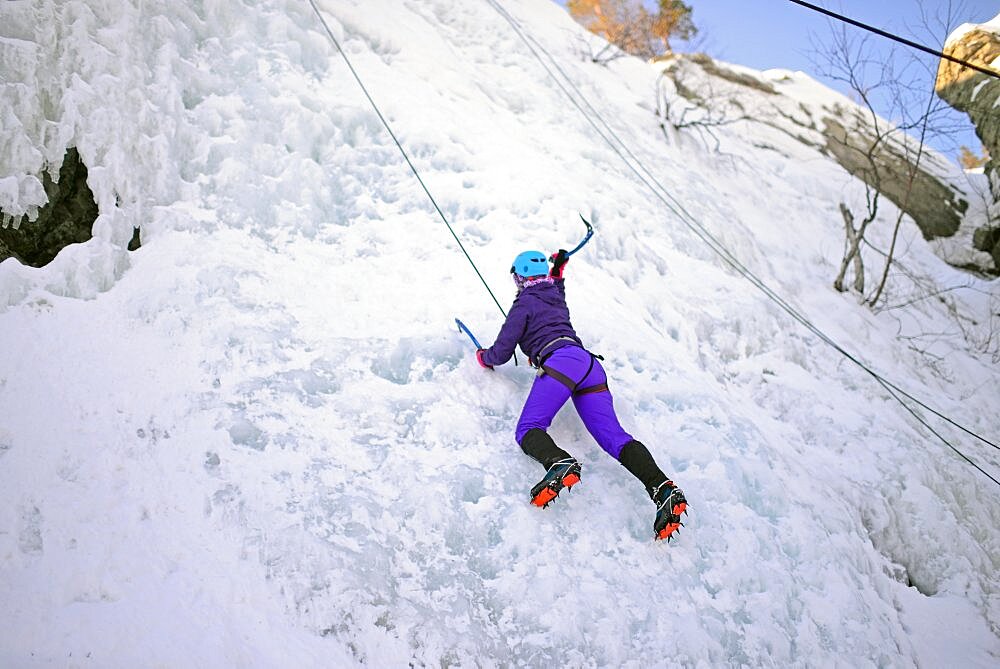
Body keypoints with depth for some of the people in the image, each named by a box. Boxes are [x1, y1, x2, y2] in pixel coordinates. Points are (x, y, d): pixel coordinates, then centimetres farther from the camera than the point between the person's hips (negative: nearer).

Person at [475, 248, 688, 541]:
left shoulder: (524, 303, 11)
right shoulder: (556, 297, 32)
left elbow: (501, 353, 9)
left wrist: (484, 357, 31)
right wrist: (558, 271, 76)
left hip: (560, 361, -7)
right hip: (591, 364, 7)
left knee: (528, 430, -13)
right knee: (613, 437, -8)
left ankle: (559, 463, -47)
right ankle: (663, 489, -30)